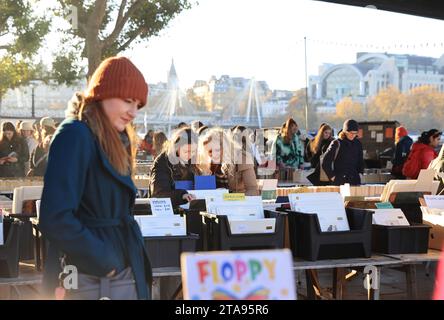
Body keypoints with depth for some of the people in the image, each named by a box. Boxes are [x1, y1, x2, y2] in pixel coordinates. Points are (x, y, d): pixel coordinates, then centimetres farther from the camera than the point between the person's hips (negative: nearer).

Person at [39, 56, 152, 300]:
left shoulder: (114, 141, 13)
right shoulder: (74, 135, -14)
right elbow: (55, 219, -22)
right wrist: (104, 261, -14)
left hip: (125, 271, 8)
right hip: (91, 278, -8)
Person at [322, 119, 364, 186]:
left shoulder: (357, 143, 10)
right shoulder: (337, 143, -5)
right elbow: (325, 164, -4)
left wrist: (360, 172, 13)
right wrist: (332, 177, -4)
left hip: (355, 181, 5)